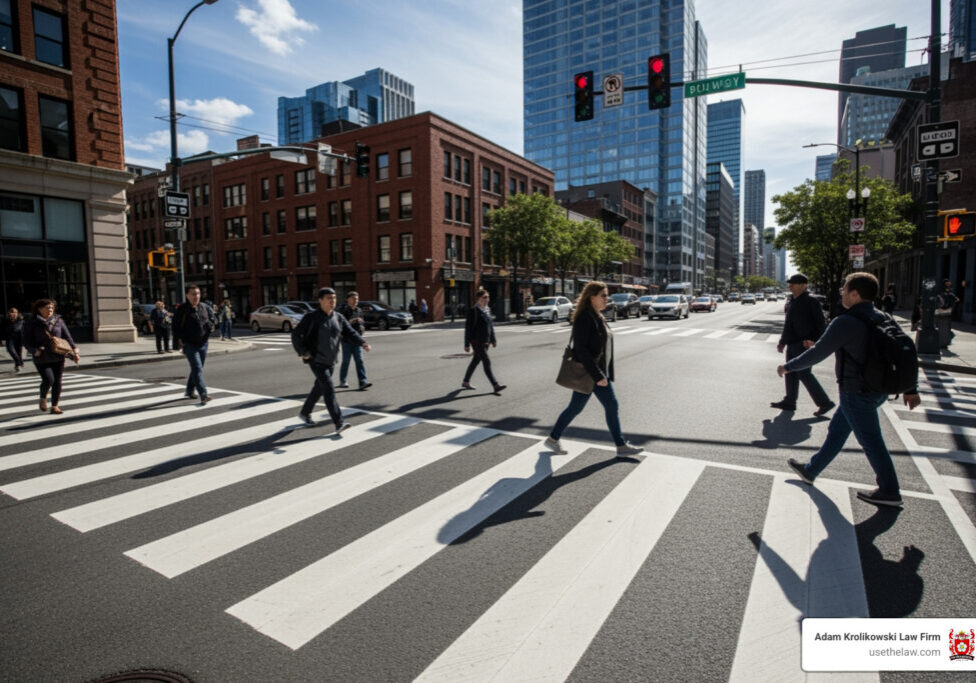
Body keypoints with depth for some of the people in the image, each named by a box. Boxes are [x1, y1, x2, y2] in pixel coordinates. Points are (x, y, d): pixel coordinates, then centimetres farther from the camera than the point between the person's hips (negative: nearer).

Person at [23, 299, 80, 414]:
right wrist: (36, 351, -19)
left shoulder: (58, 321, 7)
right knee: (49, 380, -15)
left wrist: (74, 351, -6)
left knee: (57, 381, 2)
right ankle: (43, 398, 16)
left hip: (58, 357, 3)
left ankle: (54, 406, 12)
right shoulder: (31, 324, 1)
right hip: (42, 359, -3)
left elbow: (67, 337, 6)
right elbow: (27, 342, 0)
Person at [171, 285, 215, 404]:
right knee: (197, 369, -14)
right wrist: (179, 339, -11)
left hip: (203, 344, 5)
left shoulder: (205, 307, 6)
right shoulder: (182, 309, -8)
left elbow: (213, 318, 19)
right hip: (189, 345, -5)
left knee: (196, 369, 17)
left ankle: (190, 390, 36)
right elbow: (175, 326, -4)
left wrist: (210, 325, 0)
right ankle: (203, 395, -18)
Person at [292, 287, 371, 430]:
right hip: (316, 360, -6)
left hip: (330, 361, 6)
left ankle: (305, 413, 42)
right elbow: (296, 335, -8)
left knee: (319, 389, 20)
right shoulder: (312, 317, -11)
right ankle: (339, 423, -18)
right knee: (329, 389, -16)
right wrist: (303, 352, -17)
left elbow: (350, 333, -2)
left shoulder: (339, 317, 4)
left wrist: (363, 343, -19)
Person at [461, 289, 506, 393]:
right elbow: (468, 328, -13)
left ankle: (466, 382, 30)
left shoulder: (487, 310, 11)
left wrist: (493, 339, 17)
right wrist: (467, 344, -14)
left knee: (475, 361, 16)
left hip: (485, 341, 8)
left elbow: (491, 325, 20)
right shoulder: (473, 310, -12)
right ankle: (495, 386, -10)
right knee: (487, 362, -10)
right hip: (476, 341, -8)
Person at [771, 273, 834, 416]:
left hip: (803, 344, -9)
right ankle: (789, 401, 21)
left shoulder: (811, 302, -10)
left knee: (803, 374, -9)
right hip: (792, 344, 9)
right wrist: (782, 342, 18)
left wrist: (814, 340, -24)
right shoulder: (791, 303, 15)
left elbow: (821, 324, -13)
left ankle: (825, 403, 2)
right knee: (791, 373, 12)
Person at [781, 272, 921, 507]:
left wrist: (788, 367, -4)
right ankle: (810, 470, 30)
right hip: (878, 388, 10)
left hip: (857, 392, -10)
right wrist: (910, 388, 15)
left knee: (870, 440, 3)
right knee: (837, 429, 18)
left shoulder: (845, 323, -21)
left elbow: (817, 353, -17)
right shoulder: (881, 318, 6)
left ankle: (889, 492, 15)